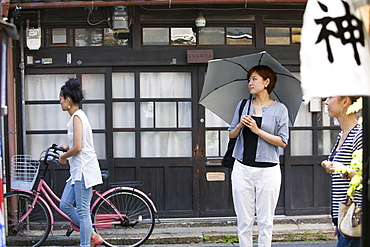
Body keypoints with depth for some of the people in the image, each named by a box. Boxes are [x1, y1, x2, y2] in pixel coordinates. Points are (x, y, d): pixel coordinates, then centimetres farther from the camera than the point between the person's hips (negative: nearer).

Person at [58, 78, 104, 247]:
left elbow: (77, 148, -21)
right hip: (78, 170, 10)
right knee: (65, 205, 11)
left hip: (84, 169, -10)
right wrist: (67, 148, 12)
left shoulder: (77, 117, -15)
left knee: (82, 211, -4)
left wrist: (63, 157, -5)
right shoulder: (77, 116, 15)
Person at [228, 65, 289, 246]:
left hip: (268, 170, -2)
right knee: (244, 220, 5)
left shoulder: (279, 109, 0)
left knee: (265, 221, 4)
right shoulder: (243, 105, 10)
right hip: (243, 169, 2)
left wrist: (258, 131, -13)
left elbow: (282, 142, -5)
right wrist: (240, 125, -6)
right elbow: (231, 135, 14)